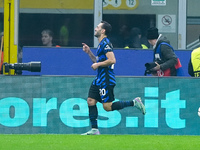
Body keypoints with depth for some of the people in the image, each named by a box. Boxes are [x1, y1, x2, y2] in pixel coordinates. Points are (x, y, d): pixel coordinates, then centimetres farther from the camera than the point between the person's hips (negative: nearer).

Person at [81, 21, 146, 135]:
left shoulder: (105, 43, -13)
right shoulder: (101, 44, 18)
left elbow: (112, 60, -23)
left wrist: (97, 65, -15)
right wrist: (89, 52, 18)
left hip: (106, 80, -10)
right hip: (100, 79, 10)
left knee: (108, 106, -10)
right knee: (91, 101, 3)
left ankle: (134, 103, -2)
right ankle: (94, 129, 5)